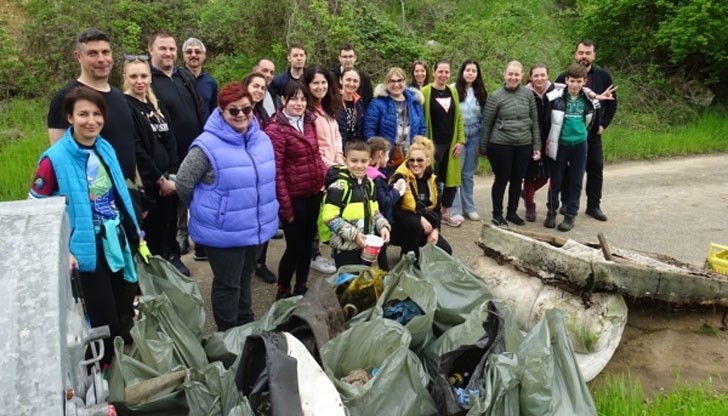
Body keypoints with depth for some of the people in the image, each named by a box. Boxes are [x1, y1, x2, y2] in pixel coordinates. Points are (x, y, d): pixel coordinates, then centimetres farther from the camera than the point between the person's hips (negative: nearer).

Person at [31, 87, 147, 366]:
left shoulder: (106, 149, 4)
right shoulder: (55, 159, -13)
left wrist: (137, 236, 14)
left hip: (119, 243, 6)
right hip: (89, 249, -6)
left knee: (125, 315, 16)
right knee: (104, 321, 3)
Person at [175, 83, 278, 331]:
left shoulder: (262, 140, 2)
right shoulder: (208, 146, -19)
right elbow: (183, 183, -10)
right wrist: (207, 210, 1)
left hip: (256, 228, 7)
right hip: (223, 232, -6)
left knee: (245, 278, 23)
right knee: (228, 284, 7)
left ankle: (246, 327, 40)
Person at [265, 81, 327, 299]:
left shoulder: (308, 122, 7)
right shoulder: (275, 129, -14)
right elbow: (276, 171, -17)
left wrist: (326, 179, 5)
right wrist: (285, 206, -17)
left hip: (314, 194, 7)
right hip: (294, 197, -6)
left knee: (308, 243, 16)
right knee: (295, 246, 1)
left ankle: (302, 287, 33)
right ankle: (282, 290, 23)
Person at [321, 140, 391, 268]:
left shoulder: (369, 183, 6)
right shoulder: (339, 186, -17)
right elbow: (330, 217, -20)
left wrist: (383, 226, -1)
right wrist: (353, 234, -20)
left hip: (366, 245, 7)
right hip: (346, 246, -7)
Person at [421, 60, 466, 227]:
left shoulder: (453, 91, 10)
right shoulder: (425, 92, -7)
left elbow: (458, 118, 13)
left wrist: (461, 140, 5)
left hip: (451, 143, 5)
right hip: (433, 144, -5)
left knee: (451, 177, 9)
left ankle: (446, 213, 24)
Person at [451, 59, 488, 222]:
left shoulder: (481, 93, 10)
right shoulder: (453, 89, -6)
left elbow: (484, 117, 13)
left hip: (474, 136, 4)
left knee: (469, 173, 12)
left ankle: (469, 207, 20)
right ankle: (455, 210, 3)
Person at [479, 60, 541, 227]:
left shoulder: (528, 94, 3)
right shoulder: (496, 96, -6)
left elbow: (534, 122, 7)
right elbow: (487, 124, 0)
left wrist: (537, 146, 4)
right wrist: (483, 148, 2)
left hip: (524, 145, 3)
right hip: (501, 145, -3)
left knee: (517, 180, 12)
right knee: (502, 180, 4)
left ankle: (512, 212, 28)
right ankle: (497, 214, 19)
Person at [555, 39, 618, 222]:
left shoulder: (603, 76, 0)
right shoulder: (564, 77, -5)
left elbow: (612, 102, 9)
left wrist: (603, 124, 3)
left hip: (593, 133, 2)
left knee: (596, 168, 6)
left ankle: (594, 206, 18)